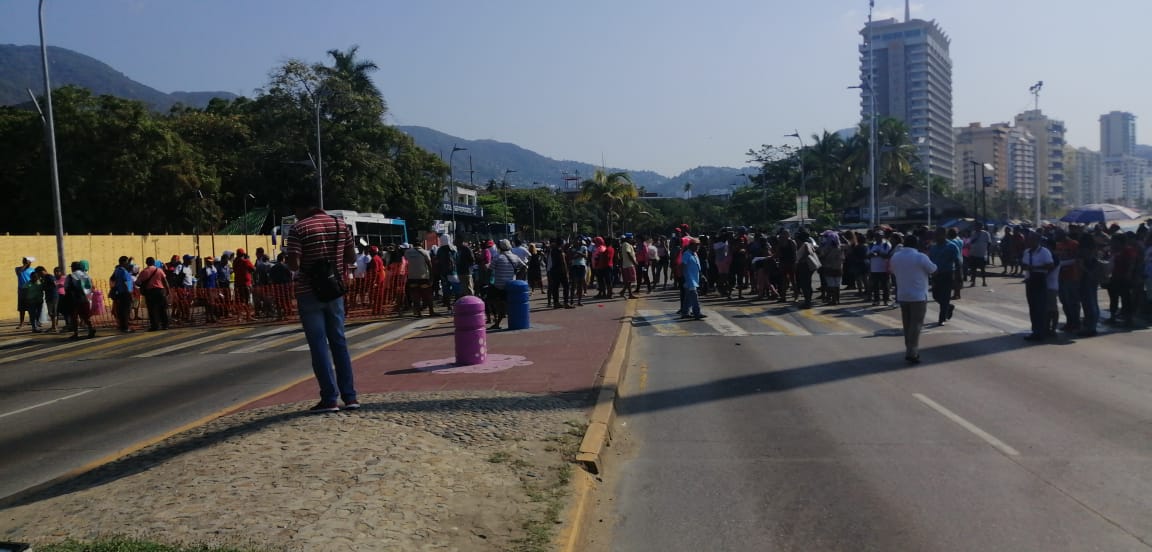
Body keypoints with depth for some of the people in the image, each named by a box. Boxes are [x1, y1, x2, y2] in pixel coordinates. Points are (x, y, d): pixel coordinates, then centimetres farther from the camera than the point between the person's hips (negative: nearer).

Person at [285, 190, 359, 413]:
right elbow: (351, 257, 8)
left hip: (309, 293, -5)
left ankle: (329, 398, 3)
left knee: (319, 345, 1)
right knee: (339, 342, 11)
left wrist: (288, 261, 3)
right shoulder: (340, 225, 5)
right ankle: (350, 396, 11)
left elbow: (293, 265, -18)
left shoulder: (299, 229, -11)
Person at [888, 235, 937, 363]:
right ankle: (912, 353, -7)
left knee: (907, 324, 13)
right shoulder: (920, 257, -13)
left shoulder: (895, 257, 3)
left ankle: (910, 350, 19)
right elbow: (933, 269, 1)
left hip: (902, 296, 5)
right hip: (918, 296, -5)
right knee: (916, 324, -2)